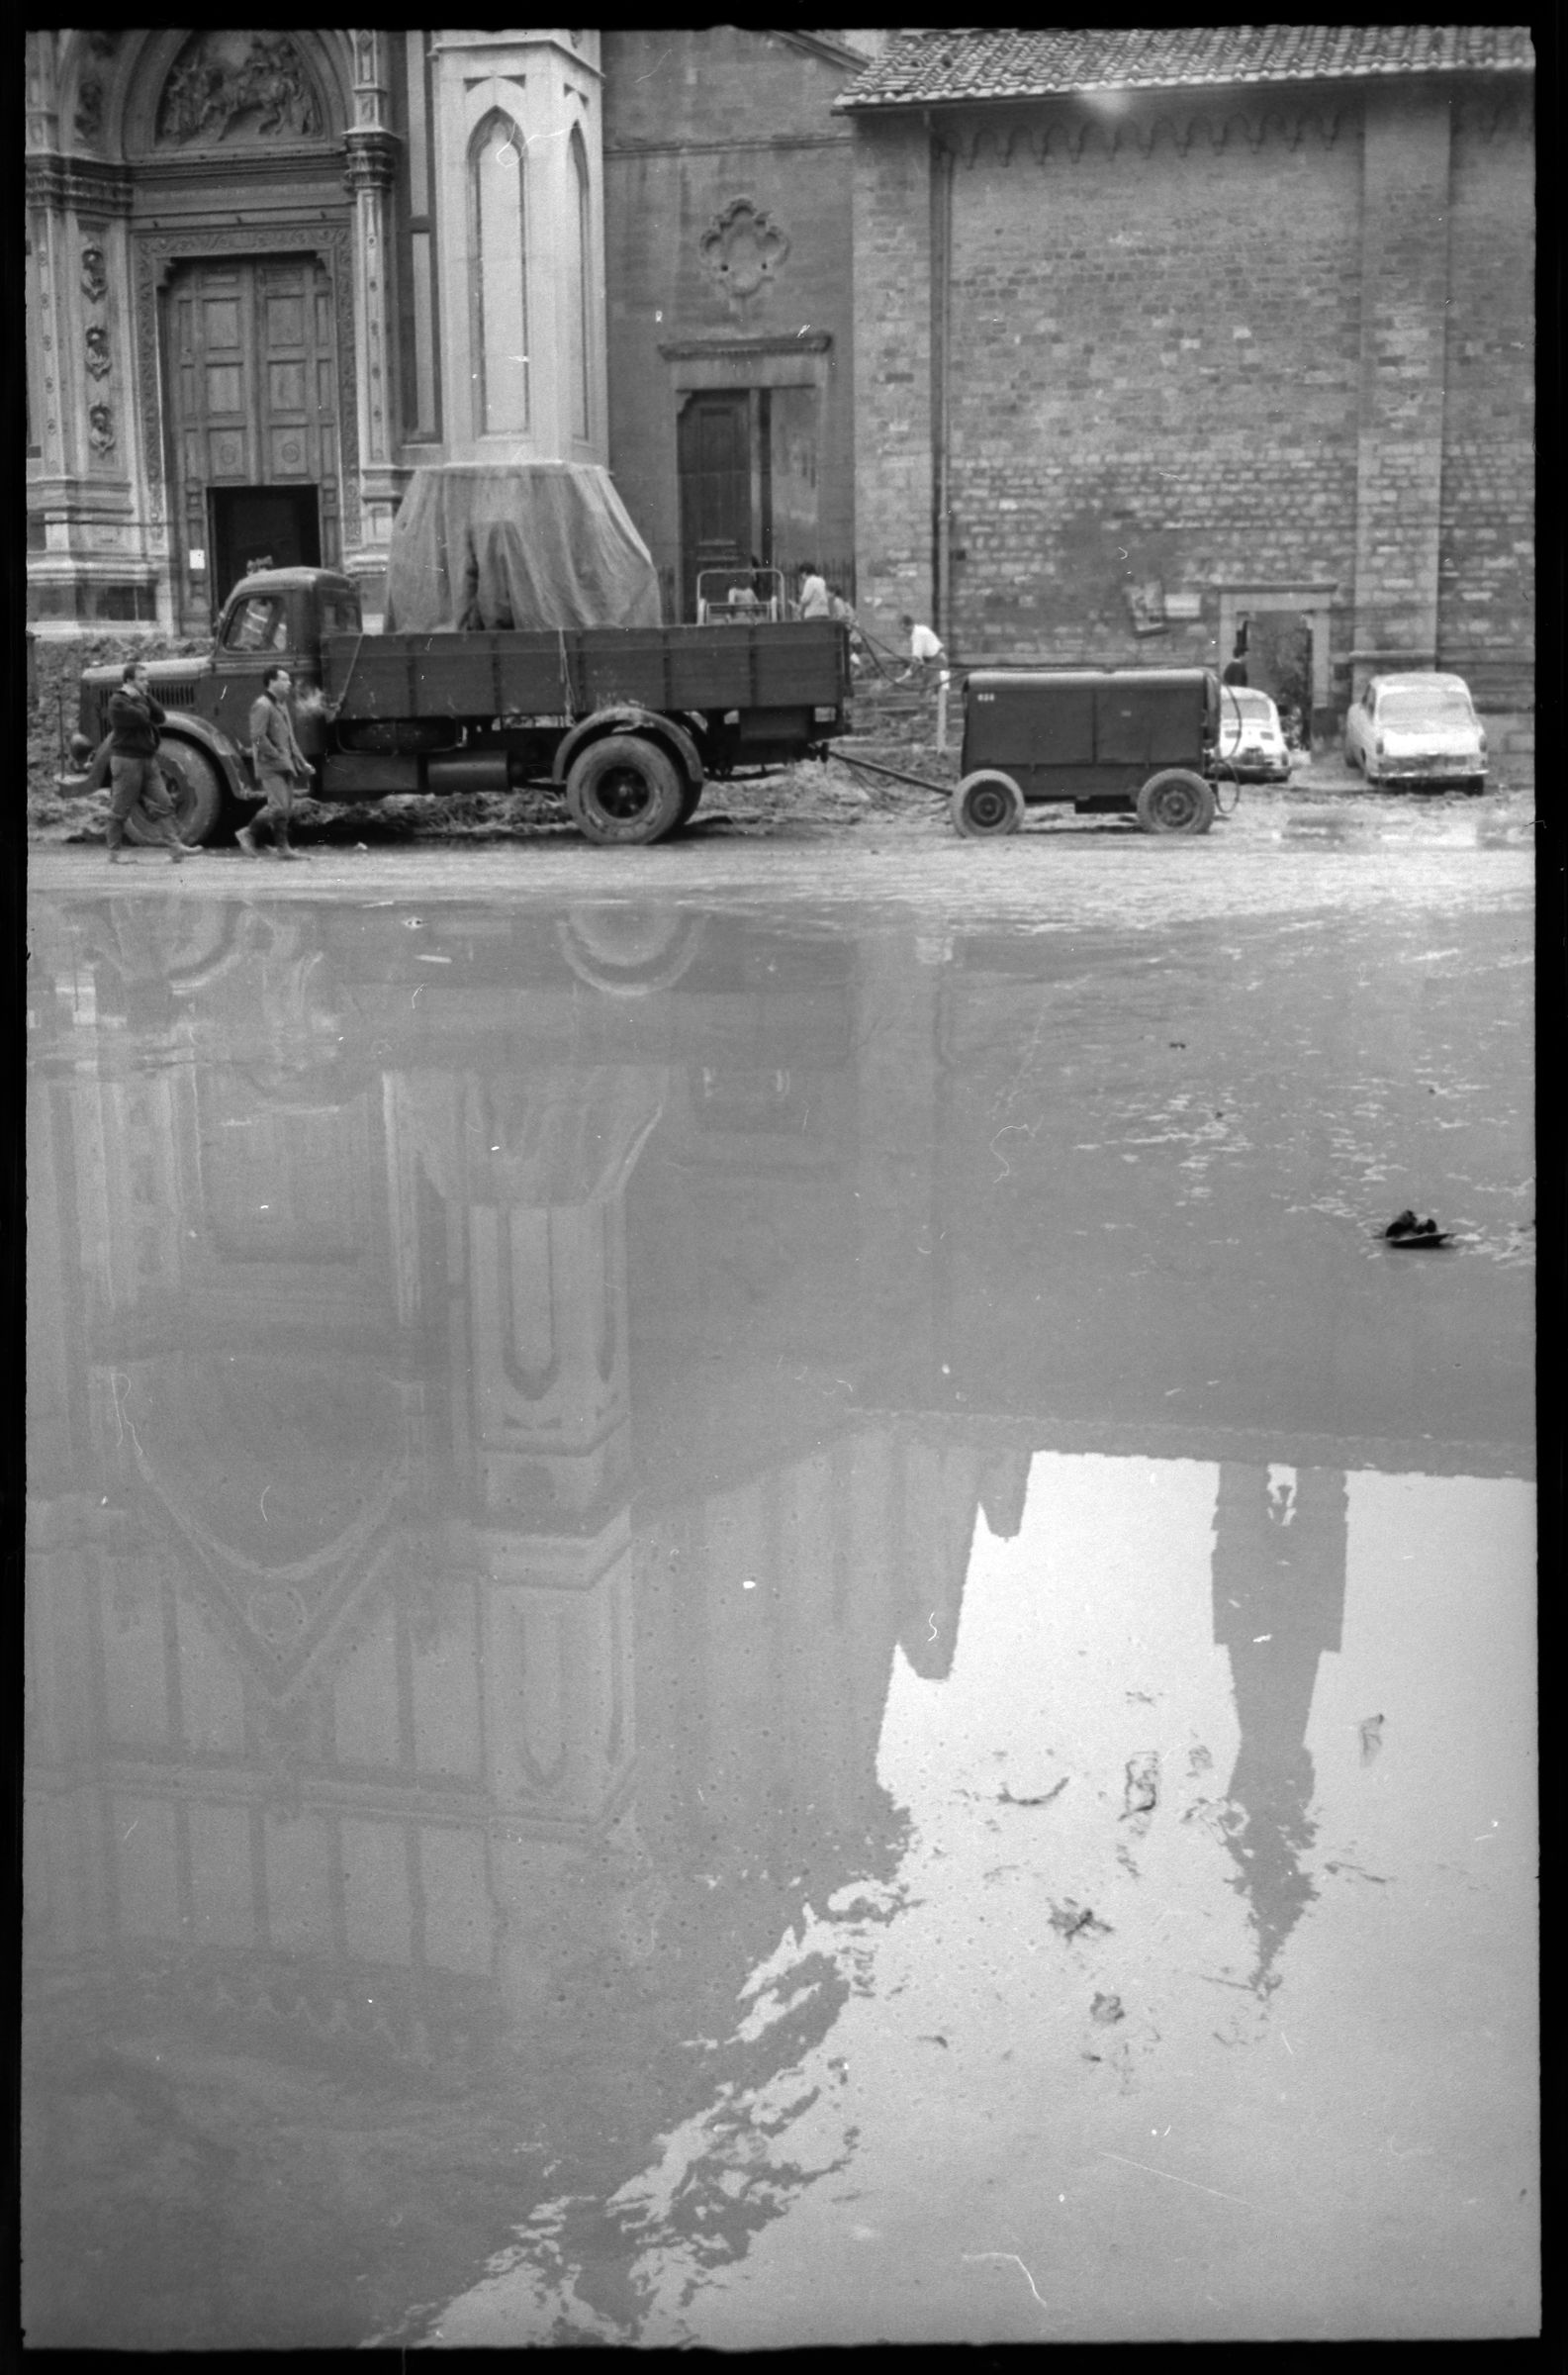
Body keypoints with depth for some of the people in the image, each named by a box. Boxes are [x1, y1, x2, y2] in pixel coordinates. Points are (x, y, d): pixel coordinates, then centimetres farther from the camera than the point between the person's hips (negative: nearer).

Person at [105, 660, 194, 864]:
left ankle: (175, 847, -3)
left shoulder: (142, 697, 14)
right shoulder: (118, 701, -12)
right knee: (120, 809, 1)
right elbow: (142, 719, -24)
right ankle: (114, 853, 9)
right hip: (127, 759, -8)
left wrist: (147, 696, -6)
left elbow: (159, 717, 3)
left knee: (163, 804, 0)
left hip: (148, 758, 8)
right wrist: (139, 699, -8)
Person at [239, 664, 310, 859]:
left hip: (284, 766, 9)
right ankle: (248, 833, 0)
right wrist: (279, 757, -20)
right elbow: (258, 738, -20)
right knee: (278, 806, -14)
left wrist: (301, 762, 17)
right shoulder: (262, 706, -11)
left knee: (287, 808, 6)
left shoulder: (282, 705, 18)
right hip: (270, 766, -9)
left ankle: (281, 847, 9)